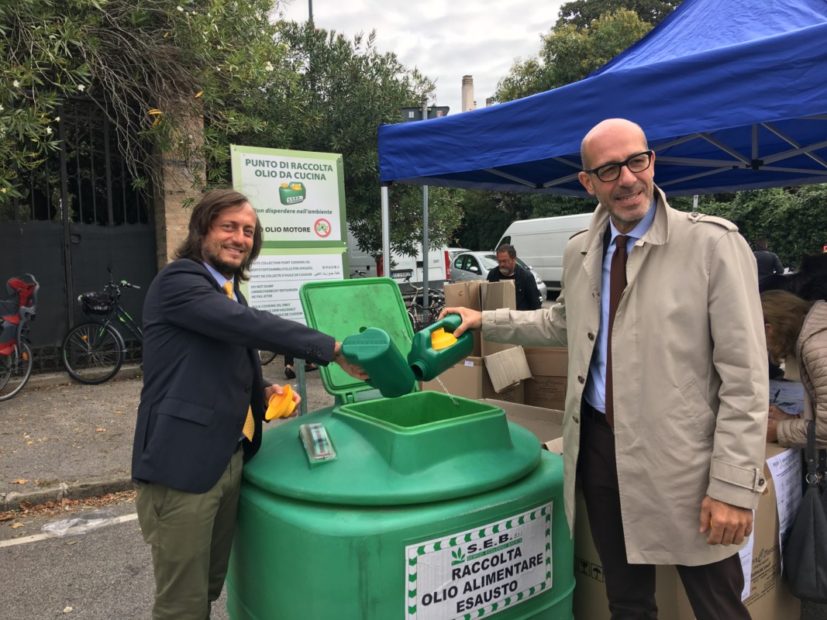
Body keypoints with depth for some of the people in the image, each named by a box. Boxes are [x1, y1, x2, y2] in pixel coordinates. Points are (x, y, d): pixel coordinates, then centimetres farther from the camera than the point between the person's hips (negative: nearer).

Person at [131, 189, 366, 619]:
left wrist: (263, 391, 5)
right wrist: (333, 349, -27)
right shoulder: (178, 281, -12)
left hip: (230, 459, 8)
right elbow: (248, 324, -27)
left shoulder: (229, 291, 16)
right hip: (182, 462, -8)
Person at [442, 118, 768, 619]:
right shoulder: (579, 250, 5)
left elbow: (744, 377, -13)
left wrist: (734, 485, -15)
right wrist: (486, 322, 16)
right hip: (600, 447, 5)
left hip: (683, 461, -4)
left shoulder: (712, 243, -13)